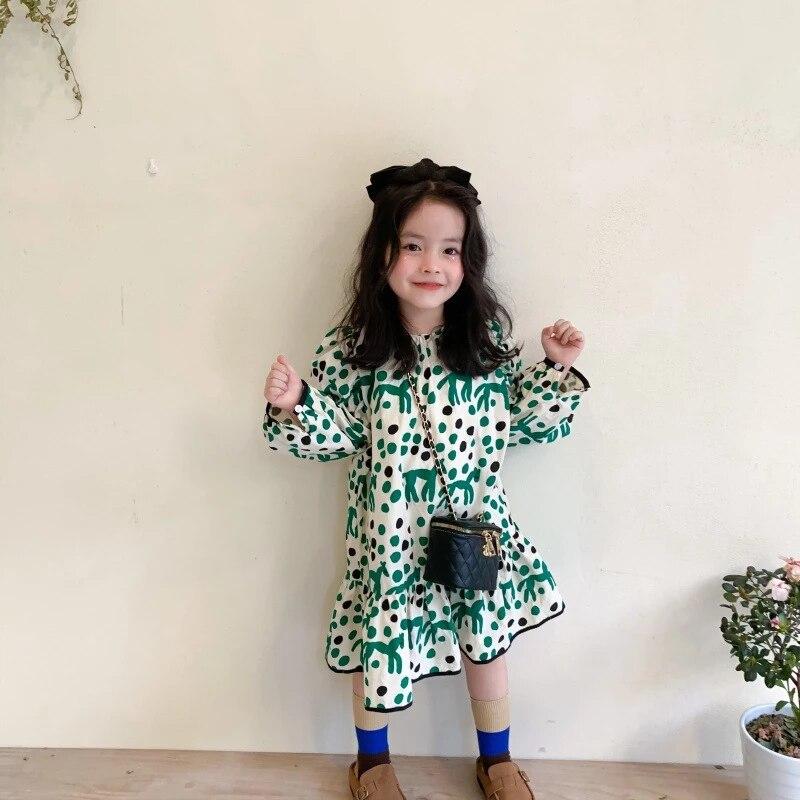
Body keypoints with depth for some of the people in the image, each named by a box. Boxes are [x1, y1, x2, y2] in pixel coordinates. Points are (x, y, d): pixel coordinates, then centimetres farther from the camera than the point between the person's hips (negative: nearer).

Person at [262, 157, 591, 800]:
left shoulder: (488, 336, -6)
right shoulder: (352, 347, -12)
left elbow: (521, 421, 2)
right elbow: (334, 435, -6)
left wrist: (557, 369, -9)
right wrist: (293, 405, -23)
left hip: (475, 523, 2)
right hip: (391, 529, -1)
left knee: (487, 639, 18)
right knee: (380, 641, 15)